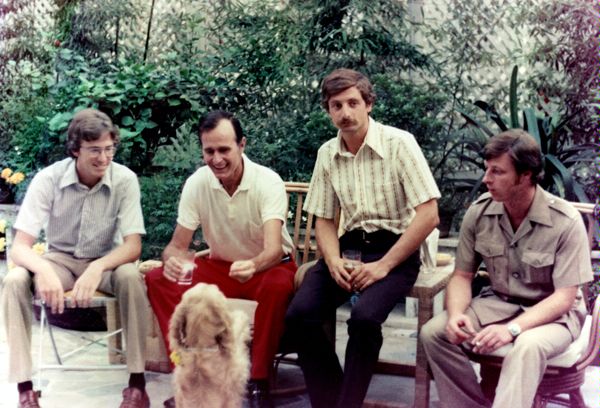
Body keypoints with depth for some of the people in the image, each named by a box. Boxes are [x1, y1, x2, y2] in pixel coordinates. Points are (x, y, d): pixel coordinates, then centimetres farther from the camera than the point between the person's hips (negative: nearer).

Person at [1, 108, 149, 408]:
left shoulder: (125, 179, -18)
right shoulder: (48, 179, -19)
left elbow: (133, 246, -20)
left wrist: (97, 269, -40)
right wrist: (43, 270, -45)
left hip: (105, 262, 0)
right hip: (60, 261, 1)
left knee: (131, 276, -35)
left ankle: (137, 382, -24)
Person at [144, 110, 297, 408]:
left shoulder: (268, 182, -21)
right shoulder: (196, 183, -11)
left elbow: (273, 249, -32)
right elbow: (178, 245, -9)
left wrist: (253, 266, -57)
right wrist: (172, 260, -35)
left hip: (268, 267, -3)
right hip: (220, 267, 4)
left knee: (277, 285, -38)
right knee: (158, 279, -19)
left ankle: (258, 383, -23)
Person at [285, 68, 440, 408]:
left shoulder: (399, 144, -10)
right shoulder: (327, 154, 6)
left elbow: (429, 216, -14)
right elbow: (324, 219, 13)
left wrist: (383, 266, -17)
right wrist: (333, 260, -8)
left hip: (396, 248, -5)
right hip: (351, 244, 5)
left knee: (364, 317, -31)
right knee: (300, 315, -18)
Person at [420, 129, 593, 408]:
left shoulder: (566, 222, -19)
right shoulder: (478, 213, -7)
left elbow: (564, 297, -20)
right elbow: (462, 276, 1)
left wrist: (512, 329, -35)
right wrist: (456, 313, -23)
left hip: (553, 313, -4)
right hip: (499, 303, 5)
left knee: (527, 346, -38)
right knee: (433, 332, -17)